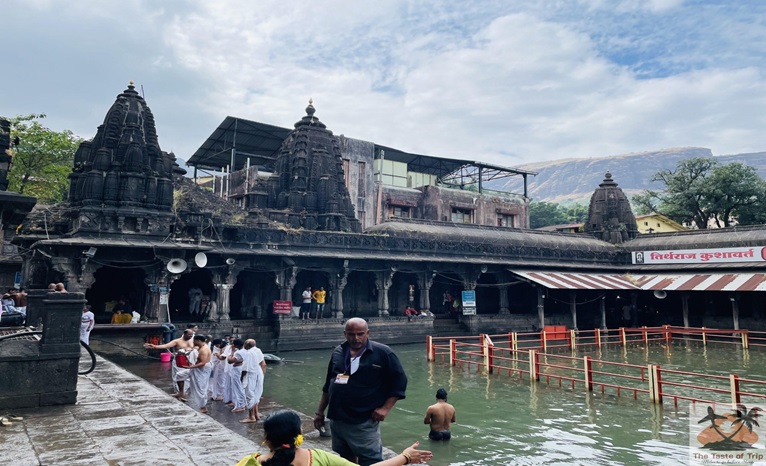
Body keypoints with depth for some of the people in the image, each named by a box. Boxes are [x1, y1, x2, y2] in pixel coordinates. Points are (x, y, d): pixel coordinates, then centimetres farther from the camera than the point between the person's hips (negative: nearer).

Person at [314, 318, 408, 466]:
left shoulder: (382, 353, -9)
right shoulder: (338, 353, 7)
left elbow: (399, 381, -5)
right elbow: (328, 385, 17)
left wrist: (385, 408, -12)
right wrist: (320, 412, 17)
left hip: (364, 423, -5)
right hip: (337, 421, 6)